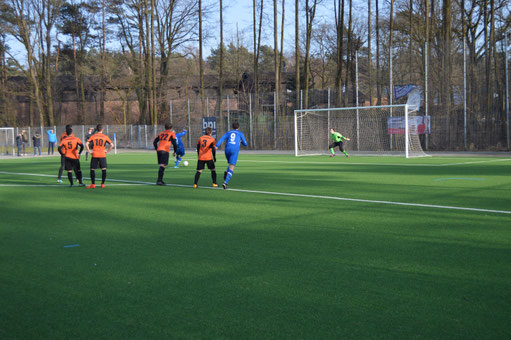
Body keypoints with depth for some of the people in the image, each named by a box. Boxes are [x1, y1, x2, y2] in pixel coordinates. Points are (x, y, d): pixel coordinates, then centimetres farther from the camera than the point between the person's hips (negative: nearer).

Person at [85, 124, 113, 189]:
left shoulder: (92, 136, 4)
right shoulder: (105, 136, 4)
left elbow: (86, 144, -7)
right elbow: (111, 145, -3)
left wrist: (89, 151, 1)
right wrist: (107, 151, 4)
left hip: (94, 155, 0)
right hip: (102, 155, 0)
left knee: (92, 169, 6)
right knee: (103, 169, 7)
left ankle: (93, 184, 2)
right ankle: (102, 184, 7)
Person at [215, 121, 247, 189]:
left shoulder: (228, 132, 19)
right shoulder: (240, 133, 12)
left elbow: (222, 139, 1)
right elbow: (245, 144, 15)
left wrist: (217, 146, -13)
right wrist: (241, 141, 39)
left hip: (227, 150, 4)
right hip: (235, 151, -4)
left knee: (231, 164, 29)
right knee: (231, 168, -8)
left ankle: (226, 172, -2)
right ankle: (225, 182, -26)